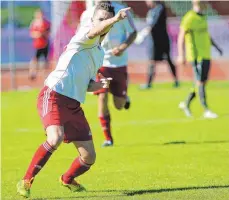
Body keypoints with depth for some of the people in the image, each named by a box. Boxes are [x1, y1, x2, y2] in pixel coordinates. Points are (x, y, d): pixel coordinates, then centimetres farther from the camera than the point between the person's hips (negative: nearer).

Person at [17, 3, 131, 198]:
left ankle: (67, 179, 37)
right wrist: (115, 19, -49)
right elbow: (94, 32, -30)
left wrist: (98, 85, 2)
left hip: (74, 105, 8)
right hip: (54, 96, -8)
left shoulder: (100, 53, 20)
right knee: (56, 138, -33)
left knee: (89, 157, 6)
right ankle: (26, 181, -20)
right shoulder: (84, 33, -4)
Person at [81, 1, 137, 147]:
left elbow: (133, 32, 1)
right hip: (100, 63, 0)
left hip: (119, 62, 0)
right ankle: (108, 138, 1)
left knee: (119, 105, 2)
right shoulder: (87, 15, -5)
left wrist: (123, 47, -18)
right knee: (102, 98, -12)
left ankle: (124, 96, 41)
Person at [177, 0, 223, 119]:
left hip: (206, 55, 8)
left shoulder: (203, 17, 13)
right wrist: (181, 55, -17)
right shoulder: (189, 18, -12)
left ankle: (186, 104, 23)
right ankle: (206, 111, -3)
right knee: (201, 83, -6)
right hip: (196, 56, -8)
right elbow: (181, 37, -12)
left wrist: (216, 47, 21)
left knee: (203, 82, 10)